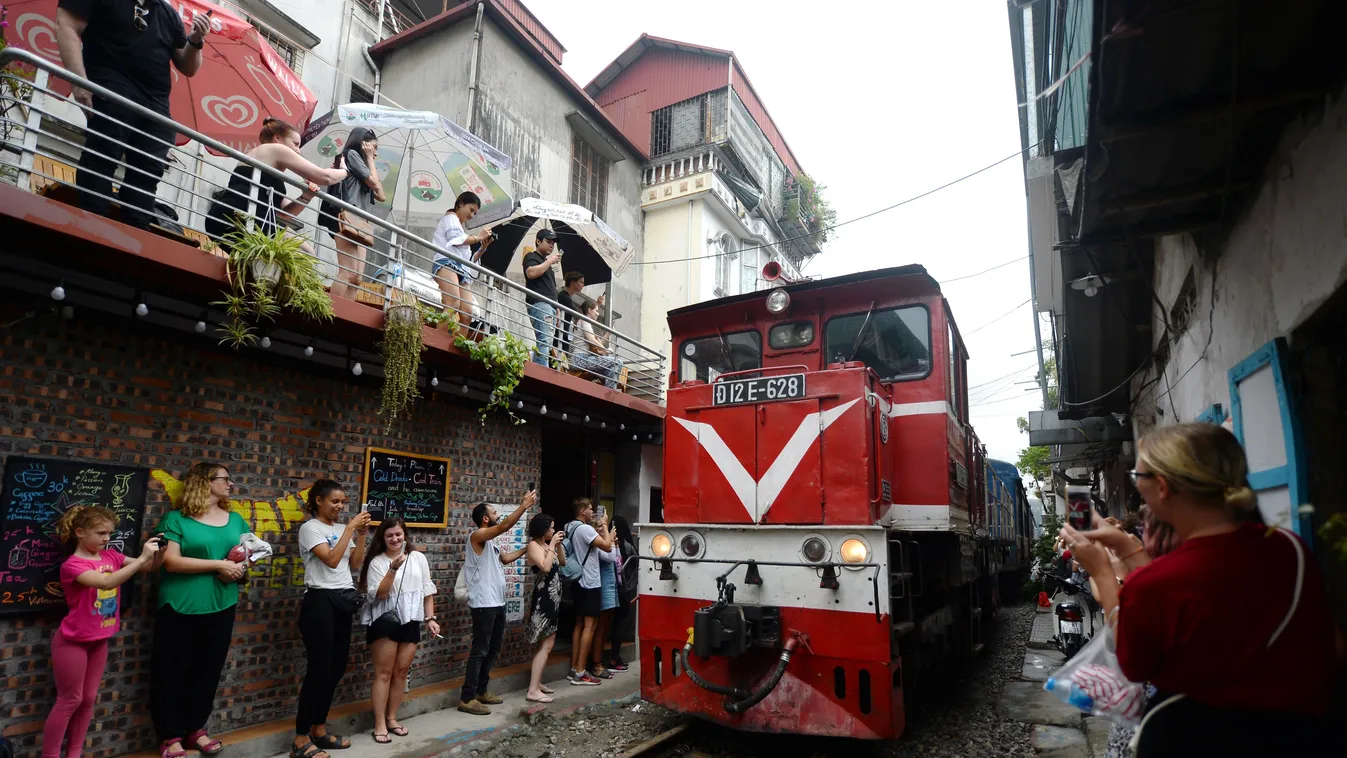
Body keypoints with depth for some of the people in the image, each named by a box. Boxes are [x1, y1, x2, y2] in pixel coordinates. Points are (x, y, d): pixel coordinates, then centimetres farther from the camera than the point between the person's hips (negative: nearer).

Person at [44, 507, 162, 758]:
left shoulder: (111, 556, 0)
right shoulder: (72, 565, -19)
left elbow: (149, 566, 1)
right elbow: (106, 582, -34)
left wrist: (158, 551, -20)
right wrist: (142, 557, -39)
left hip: (99, 641, 6)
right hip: (73, 641, -6)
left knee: (88, 699, 12)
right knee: (70, 700, 3)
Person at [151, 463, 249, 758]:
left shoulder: (235, 520, 9)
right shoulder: (176, 519, -6)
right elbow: (171, 561, -15)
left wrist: (241, 567, -10)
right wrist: (218, 564, -18)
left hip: (221, 607, 5)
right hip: (180, 608, -5)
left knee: (209, 669, 13)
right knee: (173, 670, 5)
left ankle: (195, 728, 28)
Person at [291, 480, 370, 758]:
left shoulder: (341, 528, 12)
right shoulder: (310, 527, -9)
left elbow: (356, 561, 7)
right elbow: (332, 559, -20)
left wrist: (362, 532, -2)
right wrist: (350, 528, -19)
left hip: (344, 600, 7)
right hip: (320, 601, -7)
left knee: (337, 667, 11)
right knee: (319, 669, -5)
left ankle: (319, 730, 24)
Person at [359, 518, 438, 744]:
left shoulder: (418, 558, 6)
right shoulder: (377, 561, -4)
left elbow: (427, 590, 9)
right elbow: (378, 594, -15)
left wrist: (430, 618, 4)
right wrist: (393, 569, -25)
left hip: (410, 622, 4)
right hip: (385, 622, -3)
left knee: (401, 672, 9)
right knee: (384, 673, 0)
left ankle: (391, 719, 23)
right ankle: (380, 725, 8)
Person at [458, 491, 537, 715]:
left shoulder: (489, 541, 18)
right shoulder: (477, 535, -12)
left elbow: (504, 558, 30)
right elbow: (505, 526, -26)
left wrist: (526, 548, 25)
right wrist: (525, 505, -25)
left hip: (497, 603, 10)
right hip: (484, 604, -10)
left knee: (492, 650, 15)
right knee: (480, 651, -6)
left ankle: (480, 692, 25)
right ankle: (467, 698, 1)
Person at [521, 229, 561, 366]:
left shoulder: (546, 263, 30)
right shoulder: (531, 257, 4)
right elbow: (531, 273, -18)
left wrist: (556, 308, 20)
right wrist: (549, 261, -9)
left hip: (550, 306, 9)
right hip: (539, 304, -9)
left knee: (544, 341, 1)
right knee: (545, 340, -21)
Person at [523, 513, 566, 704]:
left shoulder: (546, 545, 13)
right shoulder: (534, 545, -13)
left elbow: (562, 563, 19)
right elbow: (546, 567, -26)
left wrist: (558, 545, 7)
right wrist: (552, 545, -19)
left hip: (551, 599, 10)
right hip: (543, 599, -10)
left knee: (546, 644, 14)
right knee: (546, 645, -10)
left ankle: (536, 683, 22)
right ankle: (533, 691, -8)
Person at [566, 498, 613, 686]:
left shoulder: (571, 528, 12)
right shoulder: (585, 529, -18)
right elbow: (607, 546, -19)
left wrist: (600, 532, 14)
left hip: (578, 582, 10)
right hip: (590, 583, -10)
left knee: (579, 624, 13)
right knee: (590, 626, -6)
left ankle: (574, 669, 17)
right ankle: (580, 673, -5)